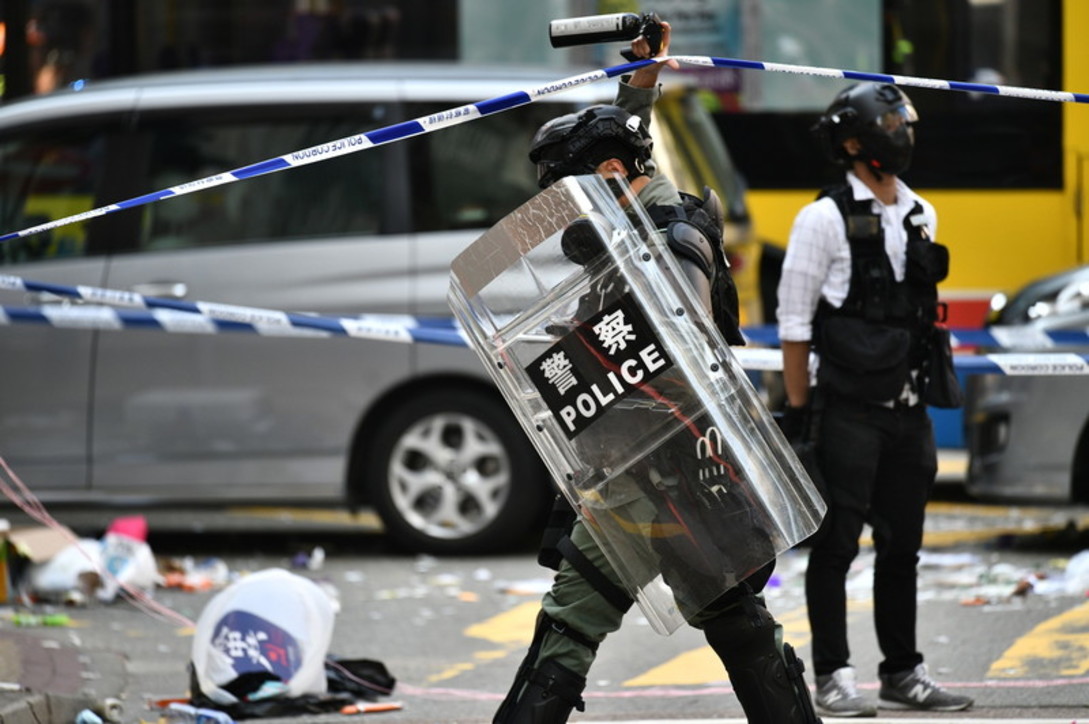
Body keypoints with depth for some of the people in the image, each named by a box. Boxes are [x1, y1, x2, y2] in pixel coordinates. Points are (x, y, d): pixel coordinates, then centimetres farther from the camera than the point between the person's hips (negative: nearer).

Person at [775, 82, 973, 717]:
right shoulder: (825, 219, -7)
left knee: (902, 546, 11)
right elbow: (795, 322, -7)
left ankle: (904, 674, 19)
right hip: (848, 413, -6)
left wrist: (925, 391, 16)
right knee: (837, 547, -1)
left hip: (908, 411, 6)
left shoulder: (920, 216, 12)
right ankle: (834, 679, 2)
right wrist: (799, 413, -9)